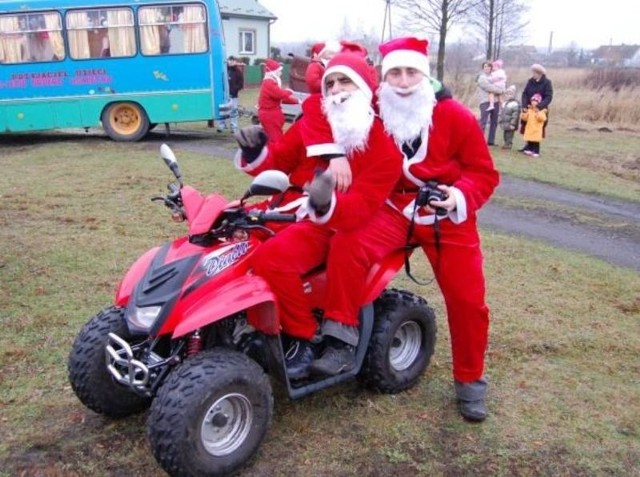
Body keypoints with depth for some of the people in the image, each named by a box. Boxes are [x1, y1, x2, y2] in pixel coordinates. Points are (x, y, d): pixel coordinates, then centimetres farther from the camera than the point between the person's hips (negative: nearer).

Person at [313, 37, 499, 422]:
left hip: (448, 217, 0)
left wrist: (460, 196, -27)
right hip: (395, 208, 1)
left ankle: (470, 381, 23)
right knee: (348, 245, -28)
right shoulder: (374, 112, -6)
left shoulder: (456, 117, -12)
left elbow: (484, 173, -6)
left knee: (467, 299, 0)